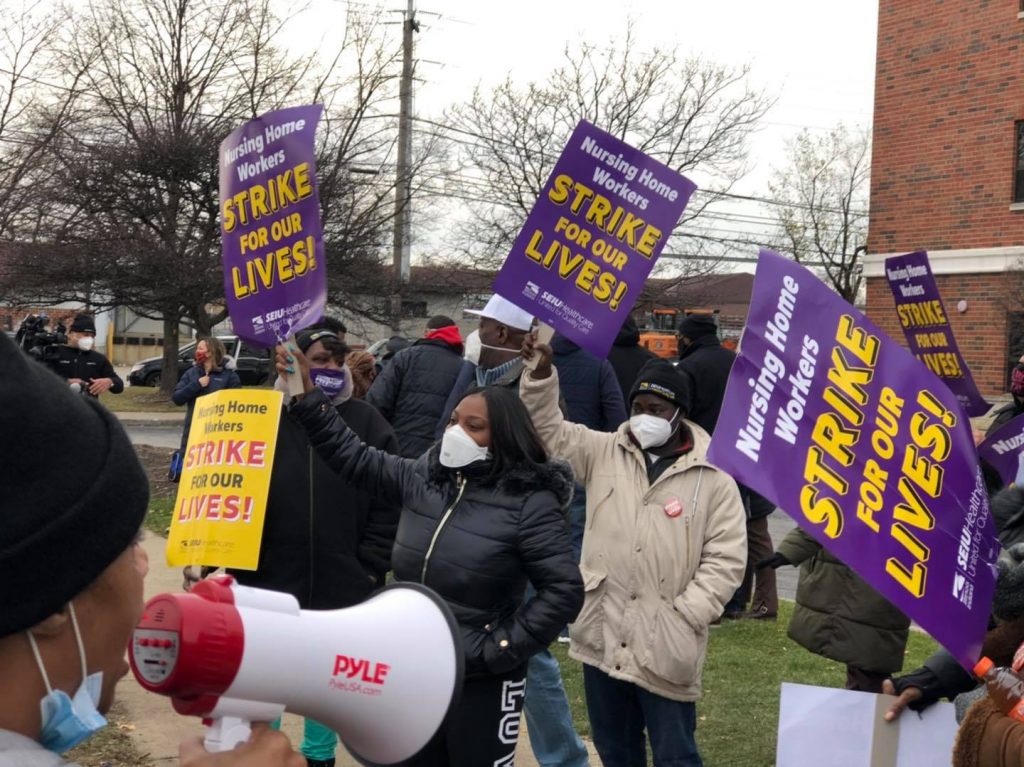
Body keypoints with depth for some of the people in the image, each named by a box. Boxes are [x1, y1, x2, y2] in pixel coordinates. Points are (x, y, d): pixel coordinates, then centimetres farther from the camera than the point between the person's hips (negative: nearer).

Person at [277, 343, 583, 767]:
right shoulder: (423, 476, 3)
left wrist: (499, 648, -17)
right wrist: (307, 396, 2)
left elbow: (564, 590, -16)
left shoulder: (529, 503, -15)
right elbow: (353, 458, 10)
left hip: (480, 680, -6)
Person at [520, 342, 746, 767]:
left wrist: (683, 617, -13)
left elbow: (725, 560, -6)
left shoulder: (713, 477, -5)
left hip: (665, 646, -4)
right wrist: (542, 373, -11)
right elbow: (551, 429, 4)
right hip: (602, 635, 4)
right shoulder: (603, 452, 5)